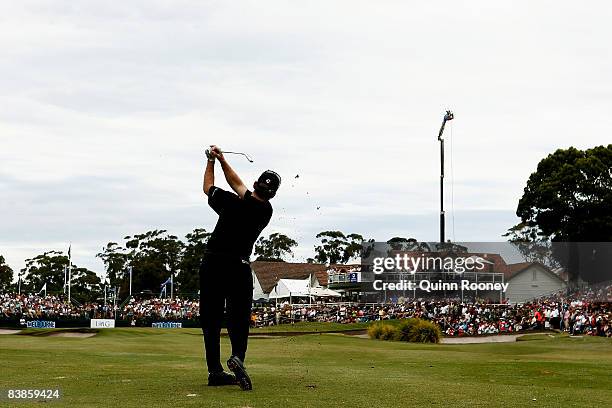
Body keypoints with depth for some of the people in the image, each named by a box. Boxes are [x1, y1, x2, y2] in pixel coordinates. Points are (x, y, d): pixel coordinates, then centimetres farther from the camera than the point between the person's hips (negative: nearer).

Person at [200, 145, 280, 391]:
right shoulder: (266, 212, 2)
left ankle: (215, 370, 3)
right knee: (239, 317, 2)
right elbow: (237, 184, 12)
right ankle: (238, 356, -26)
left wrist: (211, 162, 25)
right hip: (239, 267, 0)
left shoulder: (232, 202, -8)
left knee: (211, 318, 5)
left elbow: (208, 187, 12)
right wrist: (222, 160, 16)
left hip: (212, 263, 0)